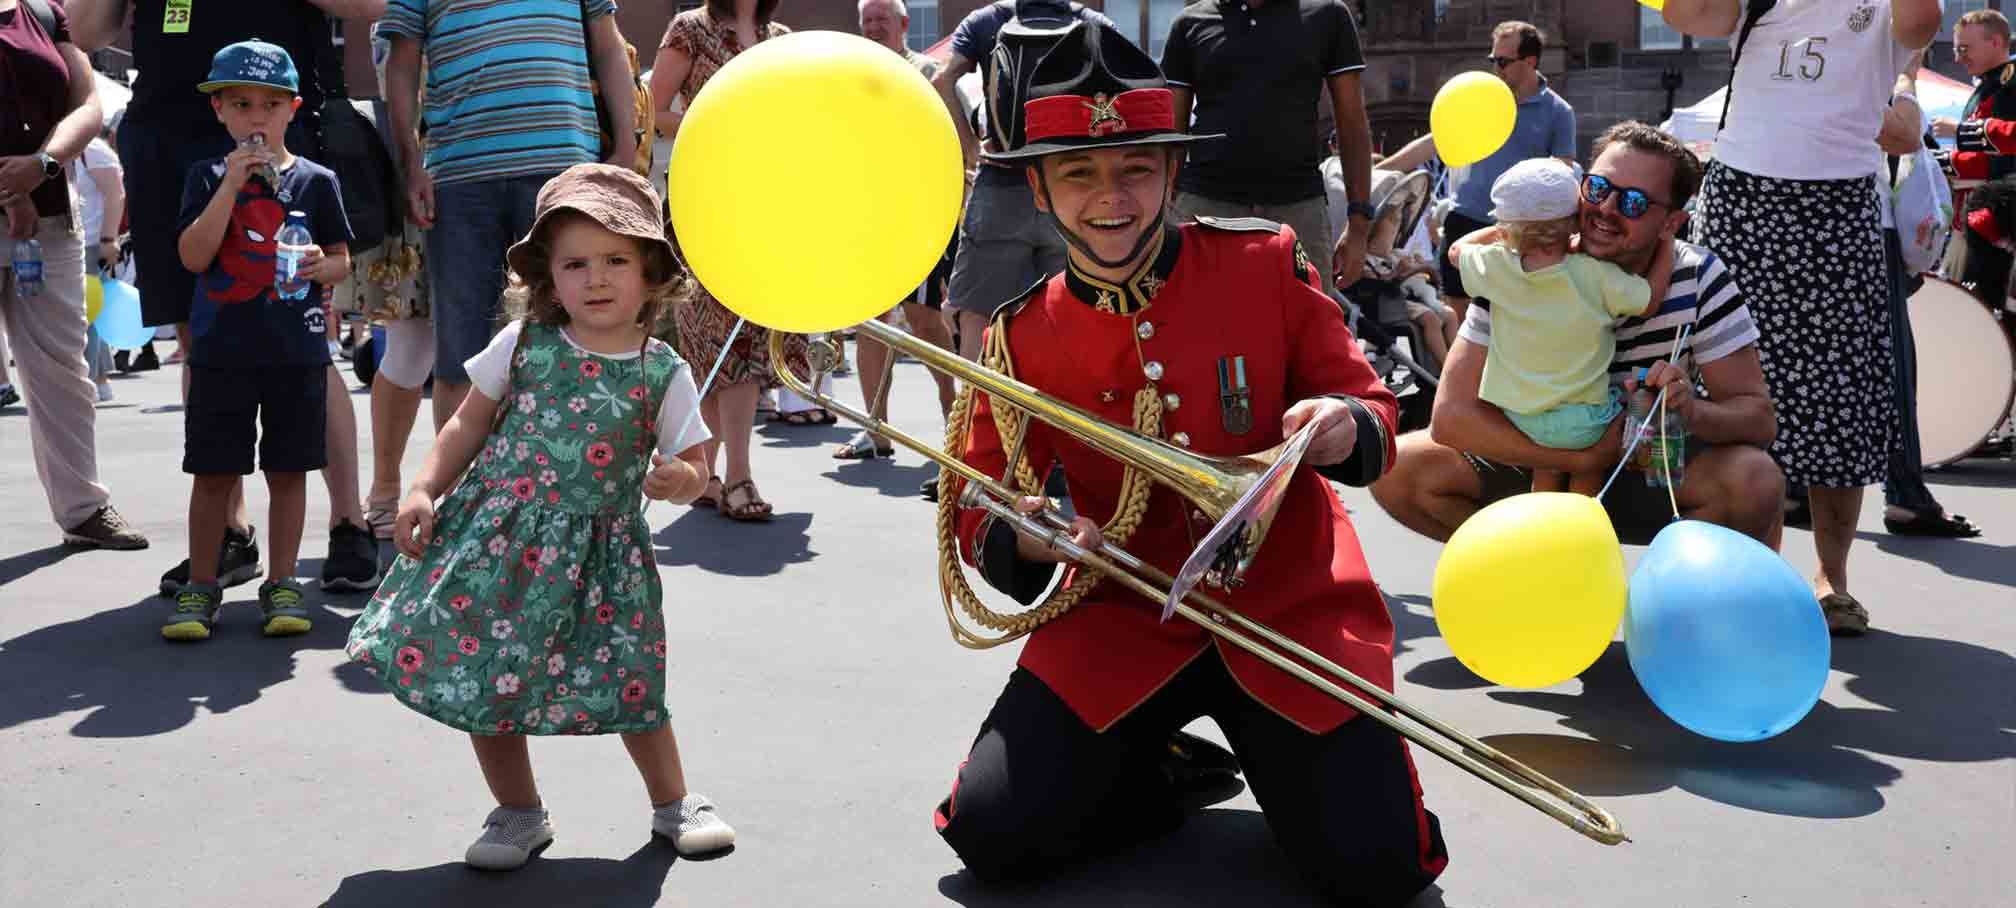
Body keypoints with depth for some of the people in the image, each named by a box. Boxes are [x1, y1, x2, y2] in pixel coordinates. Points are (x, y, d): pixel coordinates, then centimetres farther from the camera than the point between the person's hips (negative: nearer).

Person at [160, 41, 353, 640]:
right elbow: (193, 257, -8)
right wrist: (232, 185, -15)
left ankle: (282, 585, 14)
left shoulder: (315, 181, 5)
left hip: (297, 349, 0)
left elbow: (341, 258, 10)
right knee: (214, 472, 4)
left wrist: (322, 266, -15)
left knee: (287, 470, 5)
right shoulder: (209, 178, 3)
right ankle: (200, 586, 13)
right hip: (221, 349, 0)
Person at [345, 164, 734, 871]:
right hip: (497, 538, 2)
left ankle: (674, 803, 24)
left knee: (627, 682, 1)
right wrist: (425, 489, -1)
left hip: (596, 552, -1)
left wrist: (679, 479, -20)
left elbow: (694, 467, 3)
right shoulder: (523, 343, 1)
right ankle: (518, 813, 23)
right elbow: (469, 423, 9)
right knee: (482, 675, 3)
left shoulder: (664, 373, -2)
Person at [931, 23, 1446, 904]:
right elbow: (983, 513, 5)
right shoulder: (1019, 337, -2)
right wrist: (1024, 538, -19)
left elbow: (1369, 408, 1)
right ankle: (1168, 773, 14)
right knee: (994, 832, -17)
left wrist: (1346, 429, -24)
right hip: (1125, 623, 1)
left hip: (1289, 608, -1)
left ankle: (1260, 746, 17)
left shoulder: (1266, 264, -5)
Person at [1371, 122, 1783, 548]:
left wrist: (1693, 411, -39)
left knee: (1757, 481, -31)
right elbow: (1452, 414, -23)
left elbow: (1758, 418, -15)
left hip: (1655, 473, -1)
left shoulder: (1700, 279, -15)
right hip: (1538, 464, 1)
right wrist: (1584, 456, -30)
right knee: (1399, 469, -21)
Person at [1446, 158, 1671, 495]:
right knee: (1589, 467, 26)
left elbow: (1457, 249, 10)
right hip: (1582, 421, -2)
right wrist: (1666, 243, 7)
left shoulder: (1496, 267, -11)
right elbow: (1650, 301, -3)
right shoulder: (1596, 274, -17)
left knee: (1547, 468, 28)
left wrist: (1504, 230, 18)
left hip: (1519, 414, 2)